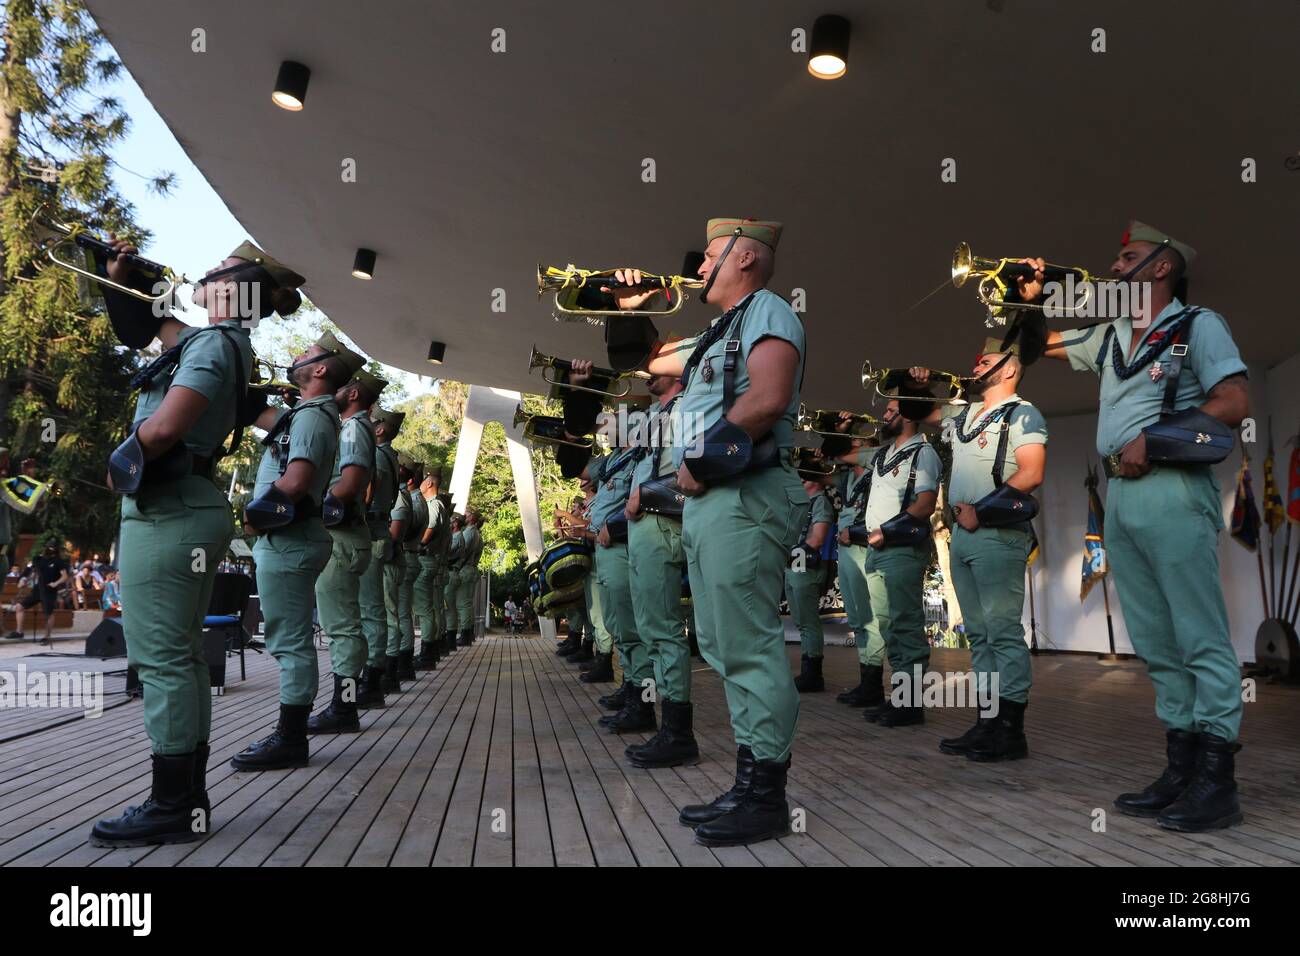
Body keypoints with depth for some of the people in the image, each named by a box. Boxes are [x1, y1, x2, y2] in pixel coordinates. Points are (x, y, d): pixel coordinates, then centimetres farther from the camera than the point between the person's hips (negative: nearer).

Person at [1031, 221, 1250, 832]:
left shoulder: (1197, 325, 3)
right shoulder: (1109, 336, 22)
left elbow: (1233, 403, -7)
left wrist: (1154, 440, -13)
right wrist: (1031, 297, 20)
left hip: (1173, 491, -7)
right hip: (1120, 496, 7)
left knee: (1200, 638, -6)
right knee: (1156, 643, 7)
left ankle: (1217, 782, -2)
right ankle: (1181, 770, 13)